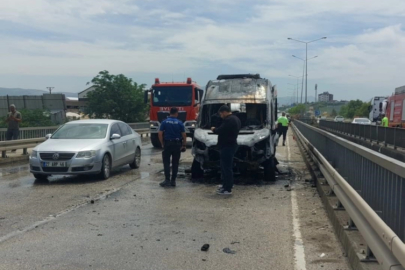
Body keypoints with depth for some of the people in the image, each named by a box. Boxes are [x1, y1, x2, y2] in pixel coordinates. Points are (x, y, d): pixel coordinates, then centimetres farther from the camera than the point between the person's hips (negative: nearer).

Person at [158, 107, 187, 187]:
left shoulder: (164, 122, -1)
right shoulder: (180, 123, -1)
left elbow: (160, 134, -5)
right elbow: (184, 135, -4)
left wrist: (162, 144, 4)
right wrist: (183, 145, 5)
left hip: (167, 144, -1)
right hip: (177, 144, 1)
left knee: (166, 162, 4)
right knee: (175, 163, 8)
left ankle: (167, 180, -4)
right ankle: (173, 181, 11)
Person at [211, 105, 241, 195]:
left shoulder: (229, 120, -18)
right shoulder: (235, 119, 16)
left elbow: (220, 131, -20)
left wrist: (214, 129, -1)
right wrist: (217, 129, 10)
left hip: (227, 147, -11)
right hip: (231, 145, 11)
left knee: (227, 168, -7)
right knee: (226, 167, 18)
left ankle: (228, 189, -3)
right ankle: (226, 185, 27)